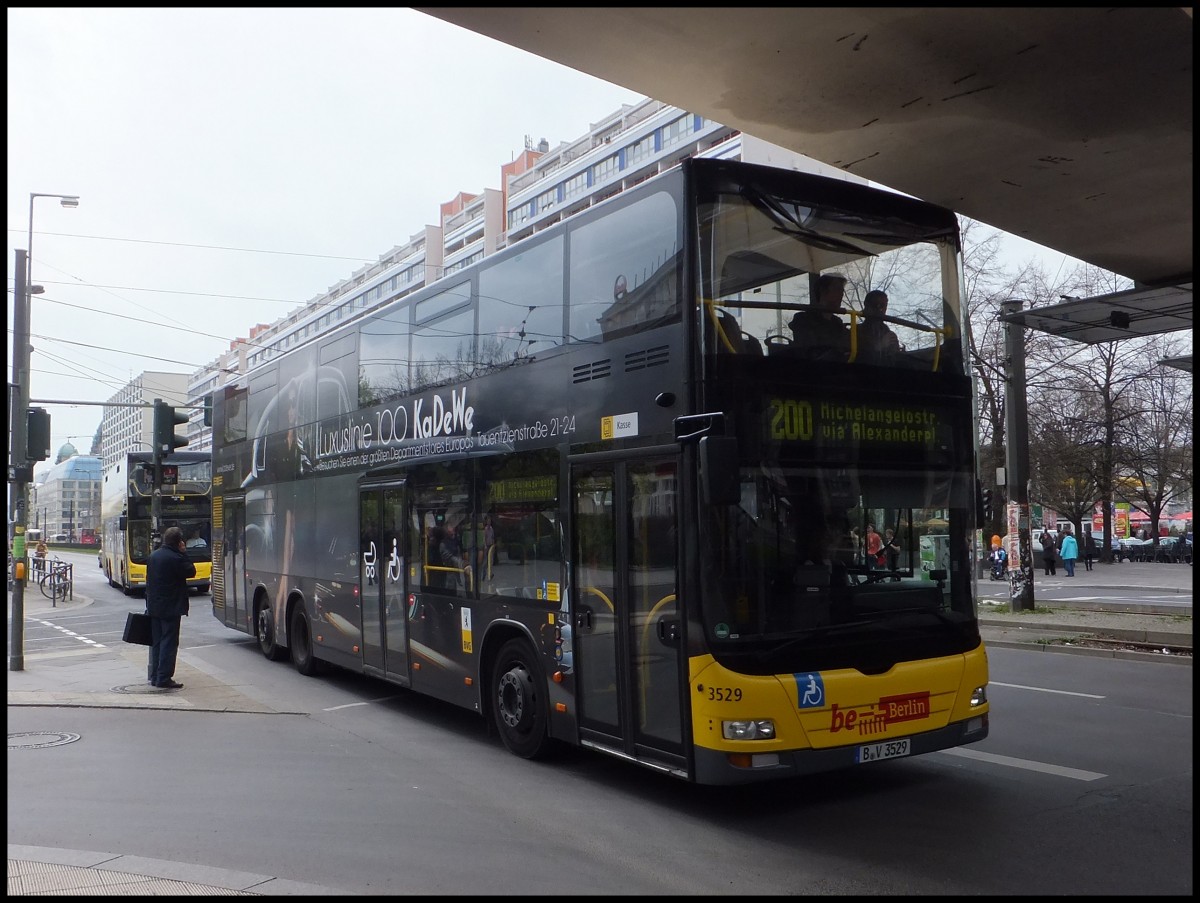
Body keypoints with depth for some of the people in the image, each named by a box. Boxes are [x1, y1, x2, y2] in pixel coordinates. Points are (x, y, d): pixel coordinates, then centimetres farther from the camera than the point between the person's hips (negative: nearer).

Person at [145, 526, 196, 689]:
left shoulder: (153, 555, 9)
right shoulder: (176, 558, -18)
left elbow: (149, 579, 15)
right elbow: (191, 572, -7)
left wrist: (150, 601, 20)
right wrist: (183, 553, -4)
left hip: (154, 607, 8)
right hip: (170, 607, -8)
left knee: (156, 642, 15)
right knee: (169, 642, -4)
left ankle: (155, 676, 21)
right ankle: (164, 679, -5)